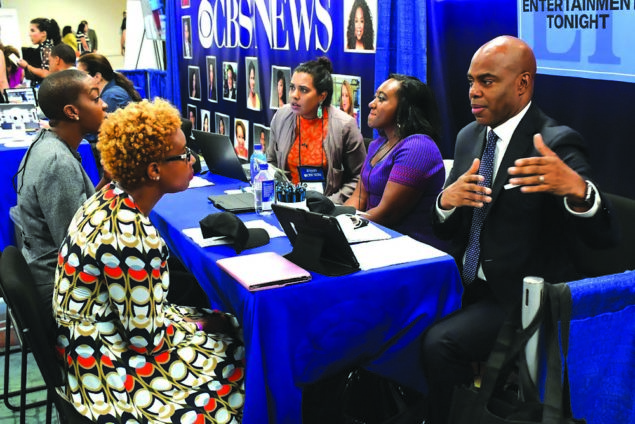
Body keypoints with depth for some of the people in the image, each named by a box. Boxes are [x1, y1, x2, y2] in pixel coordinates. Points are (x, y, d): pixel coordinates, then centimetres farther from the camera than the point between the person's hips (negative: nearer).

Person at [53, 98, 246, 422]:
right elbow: (145, 338, -23)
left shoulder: (111, 197, -3)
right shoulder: (130, 237, -31)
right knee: (240, 365, 0)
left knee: (230, 329, 11)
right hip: (107, 368, -9)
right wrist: (198, 325, -7)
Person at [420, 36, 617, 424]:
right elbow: (446, 229, 10)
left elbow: (602, 235, -22)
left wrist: (577, 189, -44)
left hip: (521, 299, -7)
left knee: (440, 342, -25)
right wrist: (447, 200, -14)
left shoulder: (557, 143, -13)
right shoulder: (469, 136, 7)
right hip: (468, 285, 7)